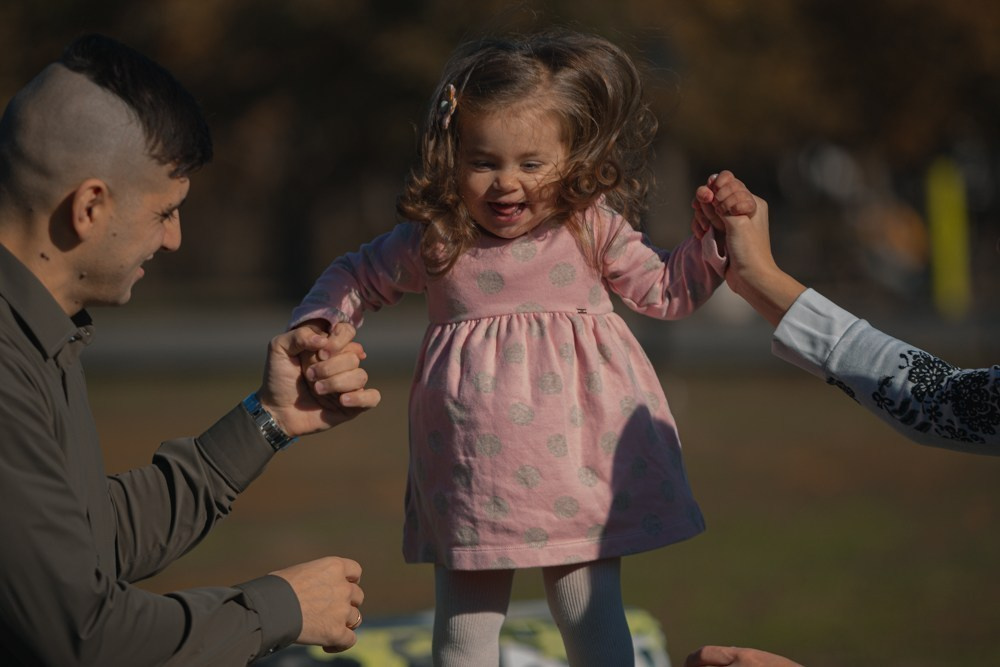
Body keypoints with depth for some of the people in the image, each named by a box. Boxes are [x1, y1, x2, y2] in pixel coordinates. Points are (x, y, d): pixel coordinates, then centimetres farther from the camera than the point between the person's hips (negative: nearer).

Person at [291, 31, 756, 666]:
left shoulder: (592, 229, -3)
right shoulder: (435, 240, -3)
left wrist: (715, 240, -5)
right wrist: (315, 328, -1)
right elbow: (355, 279, 13)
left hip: (577, 454, -1)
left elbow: (663, 289, 8)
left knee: (590, 613, 2)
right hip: (475, 472, 1)